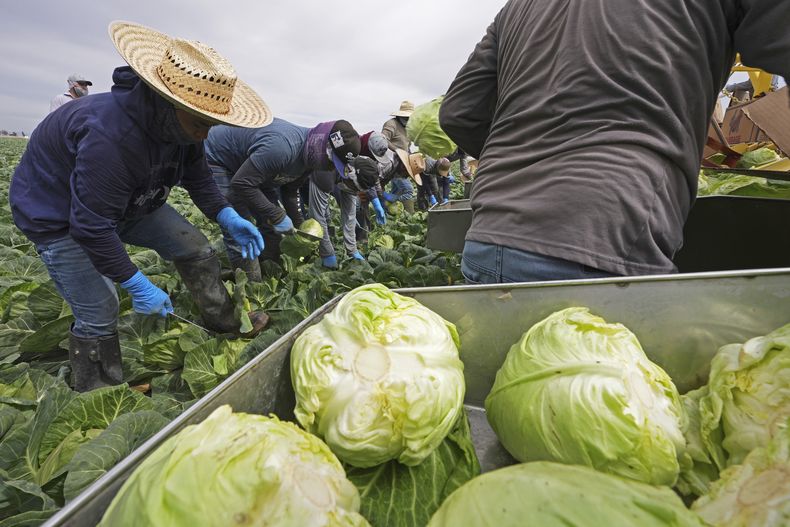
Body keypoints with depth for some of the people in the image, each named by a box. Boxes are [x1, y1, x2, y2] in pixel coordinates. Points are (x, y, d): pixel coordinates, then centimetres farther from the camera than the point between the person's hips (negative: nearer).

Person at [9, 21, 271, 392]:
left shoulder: (181, 123, -15)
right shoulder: (110, 135, -39)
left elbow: (198, 177, 0)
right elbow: (91, 226, -34)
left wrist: (228, 217, -15)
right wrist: (138, 287, -28)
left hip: (131, 203, 7)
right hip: (60, 216, -7)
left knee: (195, 249, 1)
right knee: (98, 313, -8)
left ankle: (225, 320, 21)